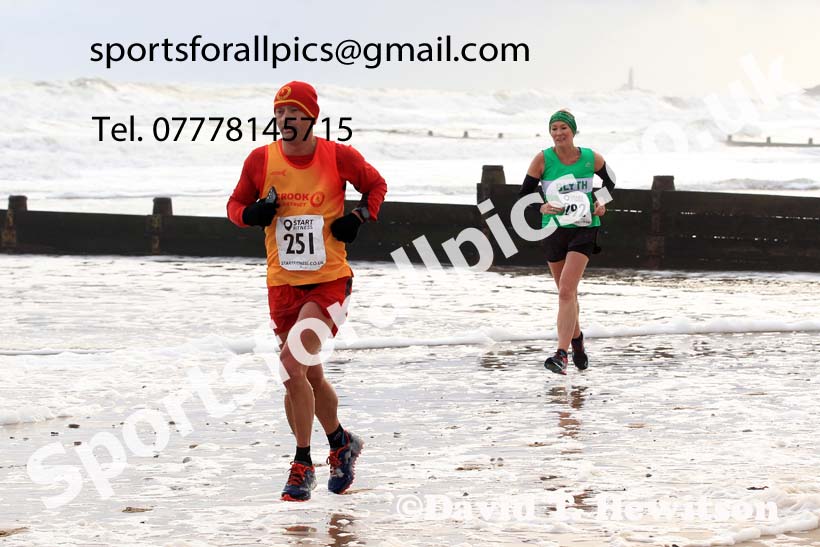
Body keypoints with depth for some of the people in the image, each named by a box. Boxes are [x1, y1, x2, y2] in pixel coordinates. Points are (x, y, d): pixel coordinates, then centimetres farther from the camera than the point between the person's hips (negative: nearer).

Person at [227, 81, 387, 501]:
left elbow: (376, 185, 14)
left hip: (330, 280, -4)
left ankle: (303, 464, -9)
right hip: (283, 282, 4)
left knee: (293, 363, -20)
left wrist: (359, 216, -3)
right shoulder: (261, 160, 0)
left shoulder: (339, 156, -4)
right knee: (308, 376, 10)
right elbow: (235, 205, 13)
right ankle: (341, 443, 33)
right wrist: (252, 213, -10)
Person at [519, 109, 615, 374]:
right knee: (567, 293, 15)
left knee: (566, 291, -17)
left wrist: (603, 202, -1)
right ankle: (576, 340, 42)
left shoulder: (591, 158, -4)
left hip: (584, 229, -2)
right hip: (553, 230, 2)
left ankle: (561, 355, -23)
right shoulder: (543, 159, -7)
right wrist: (541, 208, -20)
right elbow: (524, 194, -2)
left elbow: (610, 181, 16)